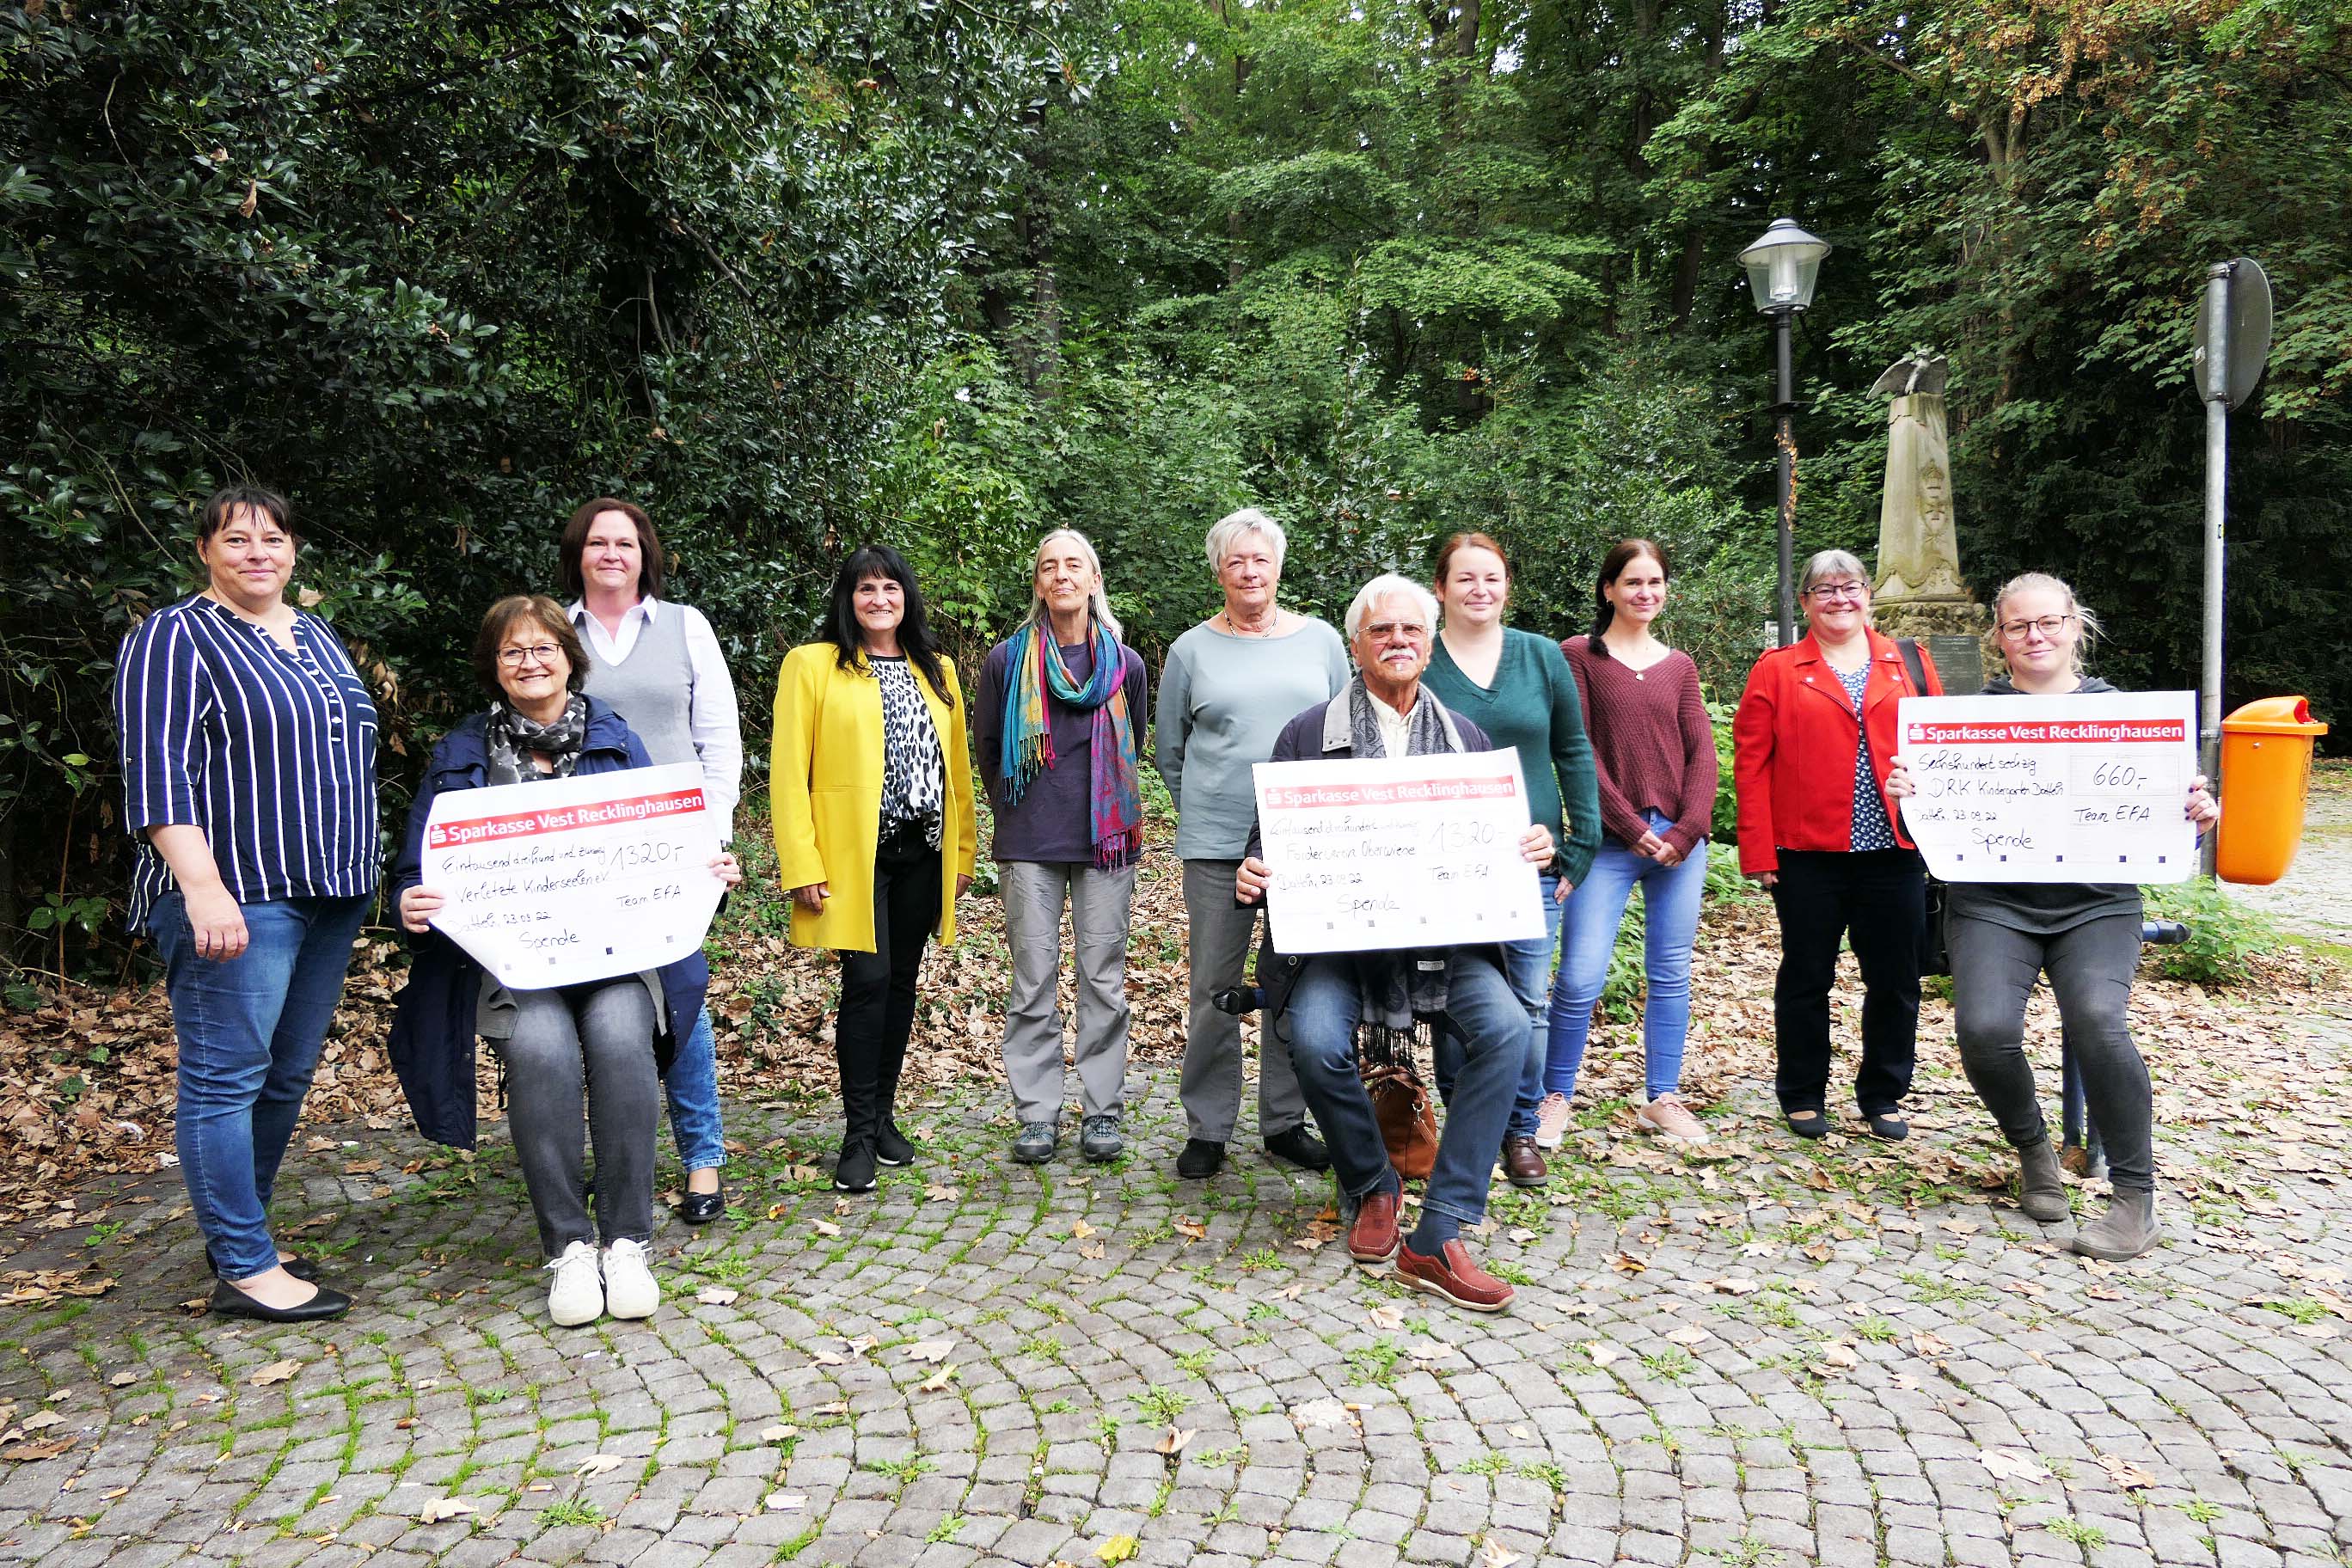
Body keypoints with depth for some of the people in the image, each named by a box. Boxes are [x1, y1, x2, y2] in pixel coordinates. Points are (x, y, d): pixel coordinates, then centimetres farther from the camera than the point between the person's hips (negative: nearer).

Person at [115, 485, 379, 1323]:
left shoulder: (316, 636, 19)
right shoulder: (175, 638, -5)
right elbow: (156, 771, -13)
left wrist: (360, 875, 22)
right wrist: (202, 884, -23)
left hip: (328, 893, 8)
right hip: (236, 896, -8)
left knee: (288, 1076, 12)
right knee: (227, 1078, -3)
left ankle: (237, 1231, 25)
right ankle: (244, 1269, 3)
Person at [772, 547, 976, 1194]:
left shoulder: (936, 671, 14)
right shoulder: (811, 665, 0)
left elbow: (957, 765, 14)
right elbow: (788, 771, -5)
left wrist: (963, 852, 8)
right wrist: (802, 866, -12)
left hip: (923, 852, 5)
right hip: (853, 853, -4)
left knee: (902, 982, 9)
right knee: (868, 980, -10)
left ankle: (884, 1117, 22)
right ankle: (859, 1135, 1)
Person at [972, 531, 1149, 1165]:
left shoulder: (1125, 663, 6)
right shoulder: (1008, 659, 2)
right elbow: (985, 745, 14)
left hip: (1106, 840, 1)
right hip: (1029, 845, -1)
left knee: (1104, 979, 4)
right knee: (1033, 981, 2)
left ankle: (1103, 1112, 14)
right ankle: (1037, 1115, 12)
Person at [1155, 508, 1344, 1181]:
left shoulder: (1321, 640, 8)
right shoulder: (1192, 649, 6)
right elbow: (1167, 750, 13)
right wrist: (1204, 810, 10)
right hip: (1216, 845, -1)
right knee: (1215, 986, 1)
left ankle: (1285, 1121, 20)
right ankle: (1207, 1129, 13)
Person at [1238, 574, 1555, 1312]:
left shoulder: (1466, 738, 16)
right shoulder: (1308, 734, 8)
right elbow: (1270, 838, 8)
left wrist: (1533, 849, -6)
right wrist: (1254, 874, -15)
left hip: (1445, 937, 2)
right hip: (1340, 937, -2)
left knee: (1506, 1028, -26)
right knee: (1315, 1039, -30)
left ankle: (1438, 1236, -18)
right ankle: (1372, 1191, 2)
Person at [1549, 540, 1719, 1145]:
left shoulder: (1679, 665, 12)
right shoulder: (1578, 655, 1)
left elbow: (1701, 753, 6)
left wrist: (1686, 831, -8)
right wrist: (1632, 827, -11)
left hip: (1680, 842, 4)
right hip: (1609, 844, -4)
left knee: (1670, 976, 8)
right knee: (1581, 978, -8)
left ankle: (1661, 1099, 19)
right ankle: (1556, 1096, 8)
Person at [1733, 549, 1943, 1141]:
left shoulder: (1909, 663, 10)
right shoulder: (1778, 670, 2)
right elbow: (1750, 760, -2)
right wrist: (1757, 849, -9)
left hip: (1894, 851, 2)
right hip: (1808, 854, -2)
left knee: (1895, 982, 9)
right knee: (1806, 979, 8)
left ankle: (1883, 1098, 25)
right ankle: (1803, 1097, 22)